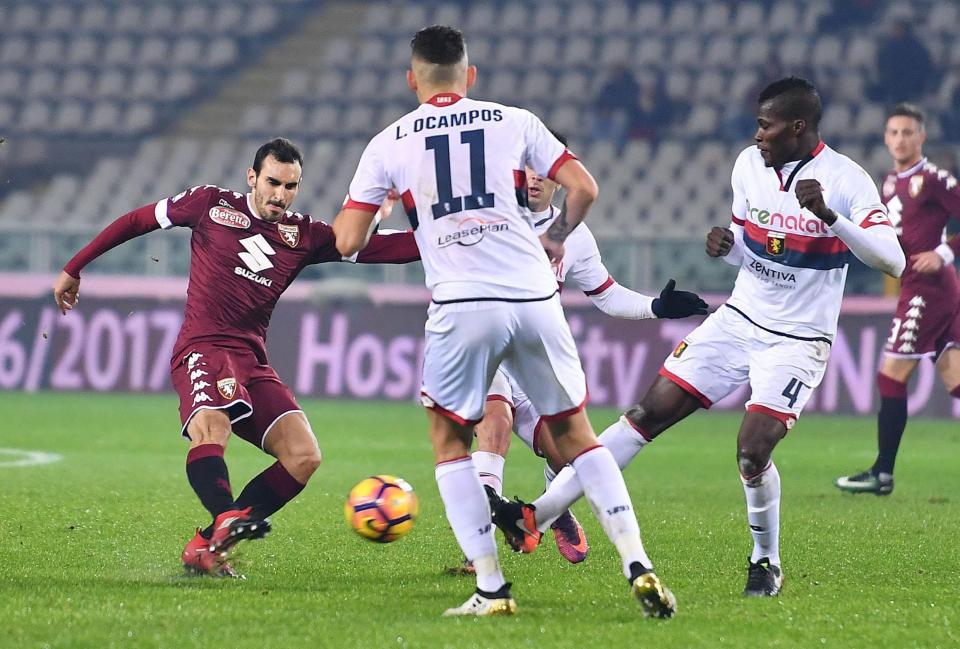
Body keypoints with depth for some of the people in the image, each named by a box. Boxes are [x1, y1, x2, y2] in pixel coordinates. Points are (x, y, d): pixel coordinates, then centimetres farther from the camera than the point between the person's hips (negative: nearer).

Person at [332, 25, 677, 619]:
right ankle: (638, 565, 2)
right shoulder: (515, 122, 11)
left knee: (449, 440, 16)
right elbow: (584, 188, 9)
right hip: (534, 297, 2)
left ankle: (491, 587, 6)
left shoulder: (389, 144, 8)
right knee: (575, 434, 14)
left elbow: (348, 241, 7)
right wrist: (556, 238, 27)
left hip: (462, 305, -2)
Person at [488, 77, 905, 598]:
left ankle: (766, 563, 8)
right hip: (739, 319, 5)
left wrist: (829, 216, -37)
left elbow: (893, 262, -25)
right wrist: (726, 246, -7)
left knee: (753, 450, -19)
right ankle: (540, 513, -4)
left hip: (797, 342, -5)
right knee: (649, 412, -3)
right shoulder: (749, 165, 2)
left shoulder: (845, 180, -16)